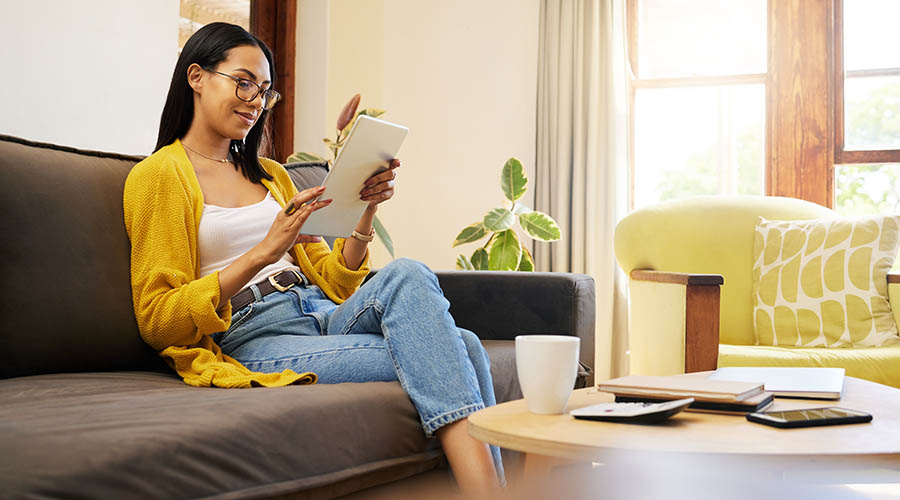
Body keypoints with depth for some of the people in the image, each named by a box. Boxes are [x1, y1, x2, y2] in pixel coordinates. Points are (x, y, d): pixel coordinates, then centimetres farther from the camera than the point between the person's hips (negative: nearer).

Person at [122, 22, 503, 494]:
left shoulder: (271, 174, 24)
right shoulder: (158, 176, 3)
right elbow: (156, 321, -6)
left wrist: (367, 211, 2)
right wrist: (262, 253, -16)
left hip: (323, 316, 6)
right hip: (253, 339, -6)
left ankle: (482, 480, -33)